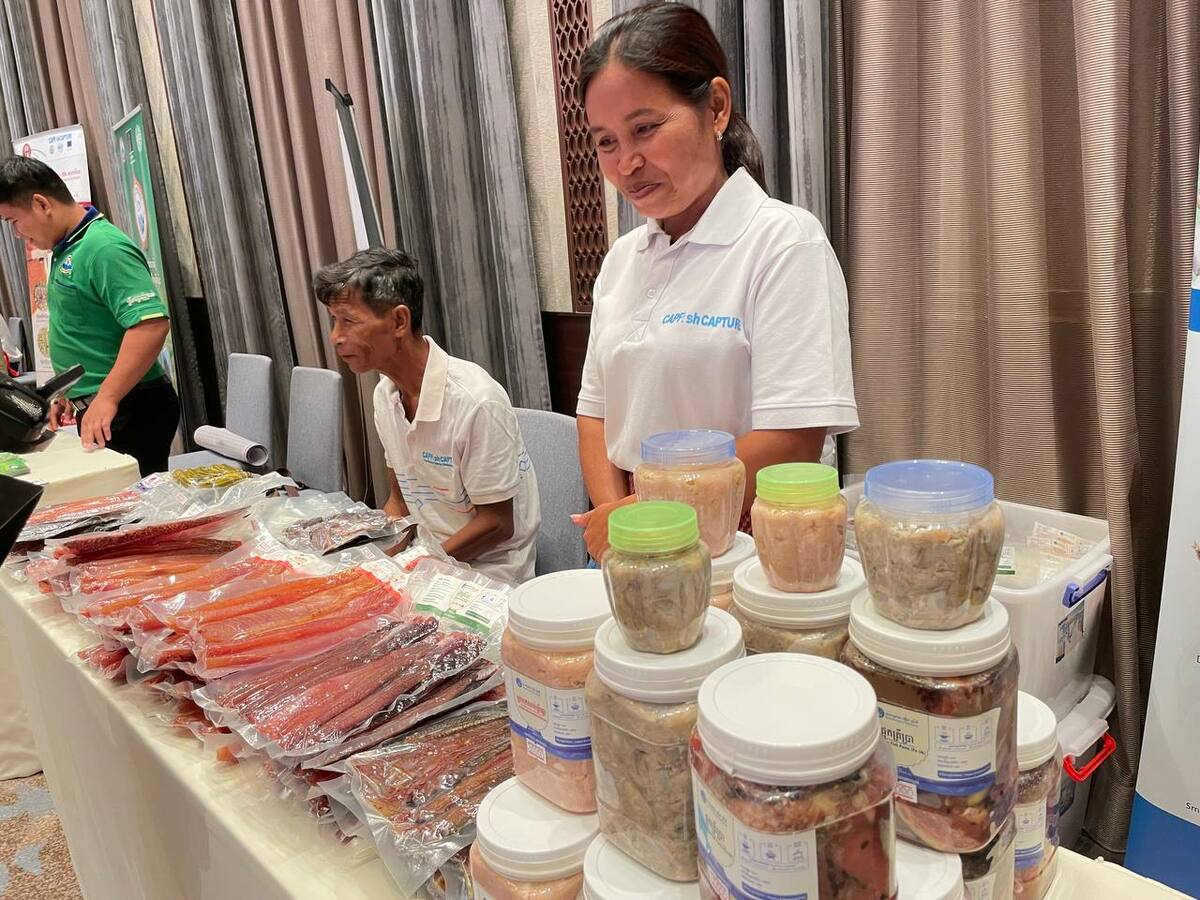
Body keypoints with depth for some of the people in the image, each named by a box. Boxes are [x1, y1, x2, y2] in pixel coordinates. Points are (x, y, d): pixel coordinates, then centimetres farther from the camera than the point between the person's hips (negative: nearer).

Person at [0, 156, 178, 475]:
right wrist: (69, 391, 22)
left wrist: (106, 399, -28)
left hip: (129, 410, -10)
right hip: (95, 408, 10)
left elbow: (151, 324, -28)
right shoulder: (66, 250, 13)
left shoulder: (104, 249, -17)